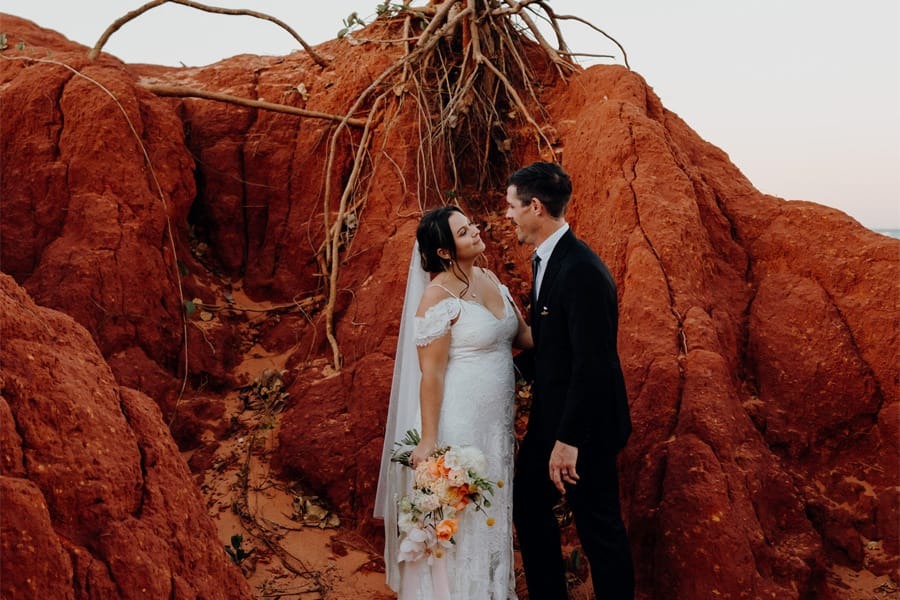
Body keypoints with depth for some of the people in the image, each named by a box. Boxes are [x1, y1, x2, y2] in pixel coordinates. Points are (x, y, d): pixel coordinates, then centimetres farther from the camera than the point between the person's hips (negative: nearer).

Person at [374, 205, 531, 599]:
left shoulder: (489, 278, 7)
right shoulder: (438, 297, -17)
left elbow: (522, 334, 11)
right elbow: (430, 374, -17)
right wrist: (428, 440, -18)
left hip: (496, 419, 8)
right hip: (459, 421, -8)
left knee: (492, 509, 20)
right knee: (460, 513, 7)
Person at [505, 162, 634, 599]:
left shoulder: (581, 271, -24)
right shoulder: (548, 259, 6)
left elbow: (592, 364, -27)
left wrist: (568, 439, -24)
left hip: (583, 425, -10)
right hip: (551, 417, 10)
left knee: (599, 529, 5)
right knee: (529, 508, 19)